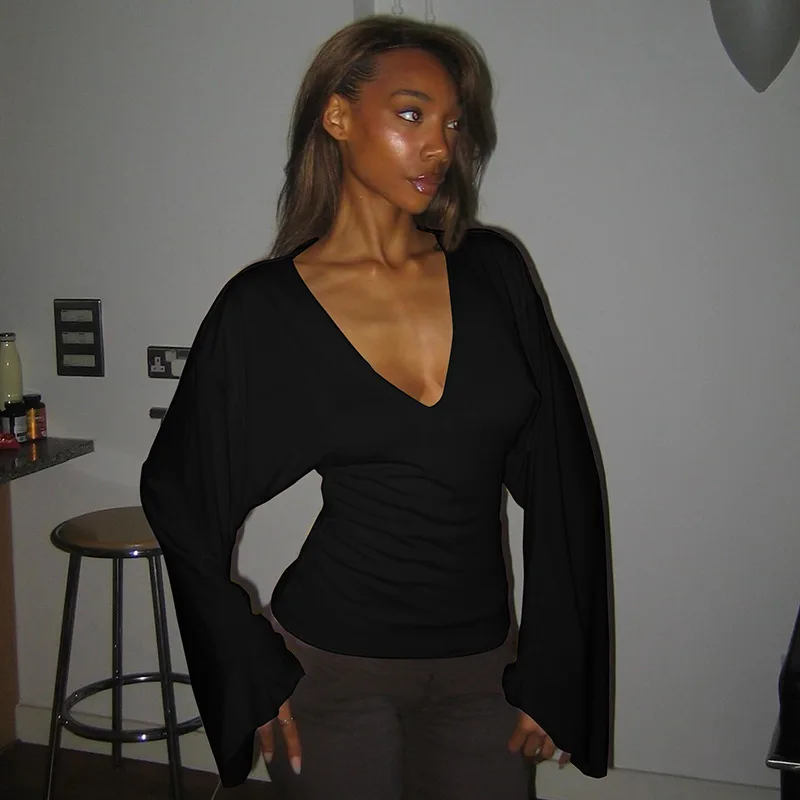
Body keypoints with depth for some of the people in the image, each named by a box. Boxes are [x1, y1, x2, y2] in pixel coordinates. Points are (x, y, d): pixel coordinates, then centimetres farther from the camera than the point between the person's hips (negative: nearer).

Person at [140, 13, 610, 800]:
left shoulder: (494, 270, -3)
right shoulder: (264, 307, -9)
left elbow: (558, 476, -1)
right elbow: (177, 490, 1)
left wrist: (553, 669, 0)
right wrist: (255, 674, 1)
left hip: (482, 661, 3)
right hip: (332, 663, -2)